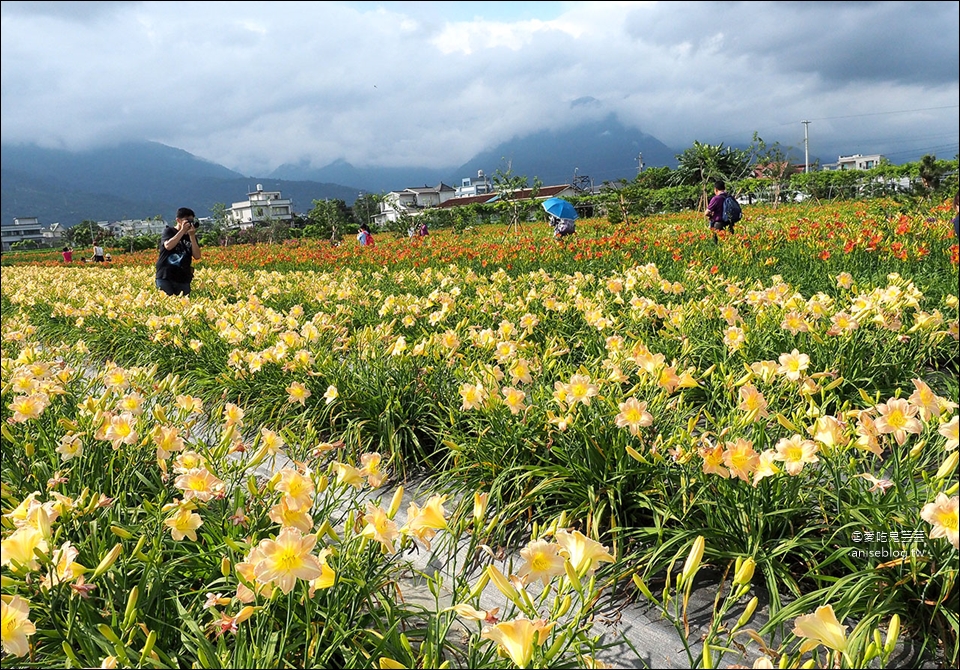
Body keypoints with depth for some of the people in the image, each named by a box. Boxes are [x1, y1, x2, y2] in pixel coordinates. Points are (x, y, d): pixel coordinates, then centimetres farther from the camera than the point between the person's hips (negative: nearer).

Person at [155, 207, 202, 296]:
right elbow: (168, 246, -19)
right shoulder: (168, 231, 3)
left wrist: (192, 236, -9)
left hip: (184, 279, 3)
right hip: (165, 278, -3)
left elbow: (197, 256, -2)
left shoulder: (191, 236, 12)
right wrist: (182, 230, -14)